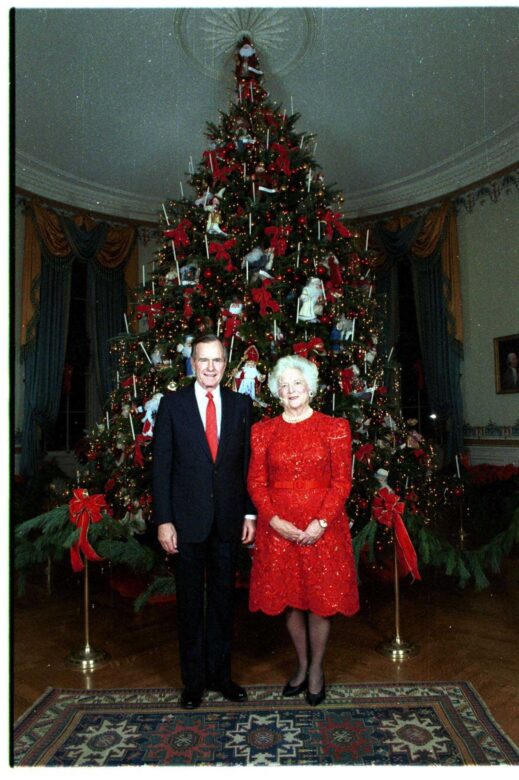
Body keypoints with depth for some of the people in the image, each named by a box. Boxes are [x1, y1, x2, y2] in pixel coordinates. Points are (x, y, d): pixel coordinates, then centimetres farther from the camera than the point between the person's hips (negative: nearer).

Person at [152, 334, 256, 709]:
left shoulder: (241, 404, 3)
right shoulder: (173, 404, -2)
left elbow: (248, 463, 5)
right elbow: (161, 465, -4)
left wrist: (250, 513, 2)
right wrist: (163, 520, -8)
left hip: (229, 519, 2)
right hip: (188, 519, -2)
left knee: (223, 599, 14)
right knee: (190, 601, 11)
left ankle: (220, 673, 32)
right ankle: (193, 680, 28)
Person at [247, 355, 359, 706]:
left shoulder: (335, 427, -1)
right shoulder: (263, 431, 5)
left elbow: (342, 482, -4)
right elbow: (256, 483, 2)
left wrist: (320, 523, -15)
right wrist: (274, 520, -11)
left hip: (322, 527, -2)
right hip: (278, 528, 2)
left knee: (320, 599, 7)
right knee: (289, 599, 12)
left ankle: (317, 669, 31)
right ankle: (302, 665, 35)